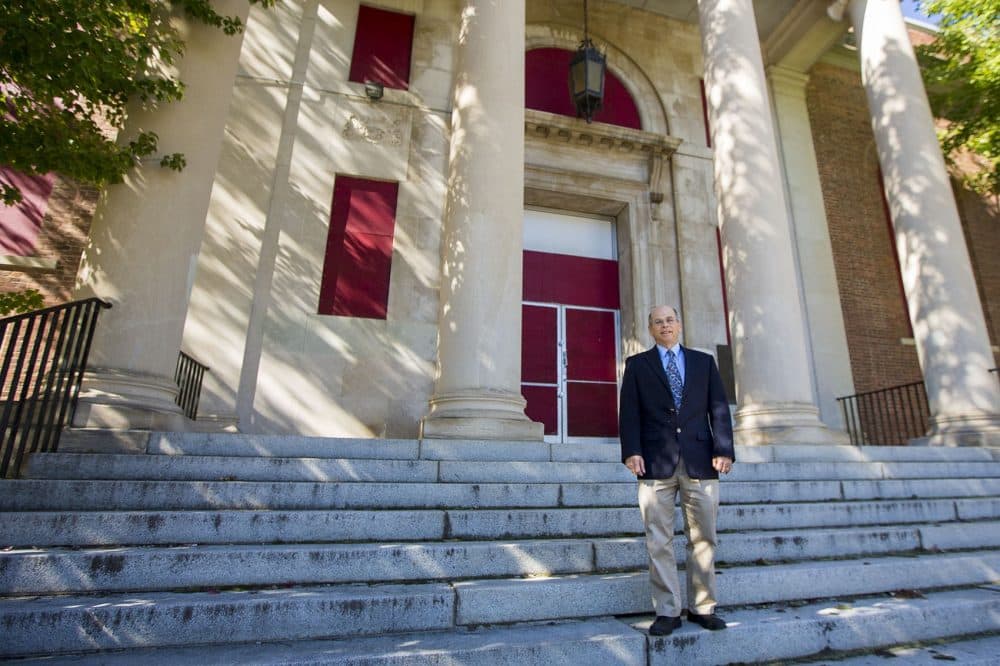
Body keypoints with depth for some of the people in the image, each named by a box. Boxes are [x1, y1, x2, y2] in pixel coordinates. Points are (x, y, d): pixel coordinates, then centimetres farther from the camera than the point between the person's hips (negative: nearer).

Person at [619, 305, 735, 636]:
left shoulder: (704, 361, 14)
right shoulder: (637, 364, 9)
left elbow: (719, 408, 8)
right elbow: (629, 412, 2)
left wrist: (724, 449, -3)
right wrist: (631, 451, -9)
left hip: (700, 460, 2)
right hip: (656, 462, -1)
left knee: (703, 537, 9)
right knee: (659, 541, 2)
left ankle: (703, 608, 23)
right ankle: (667, 612, 13)